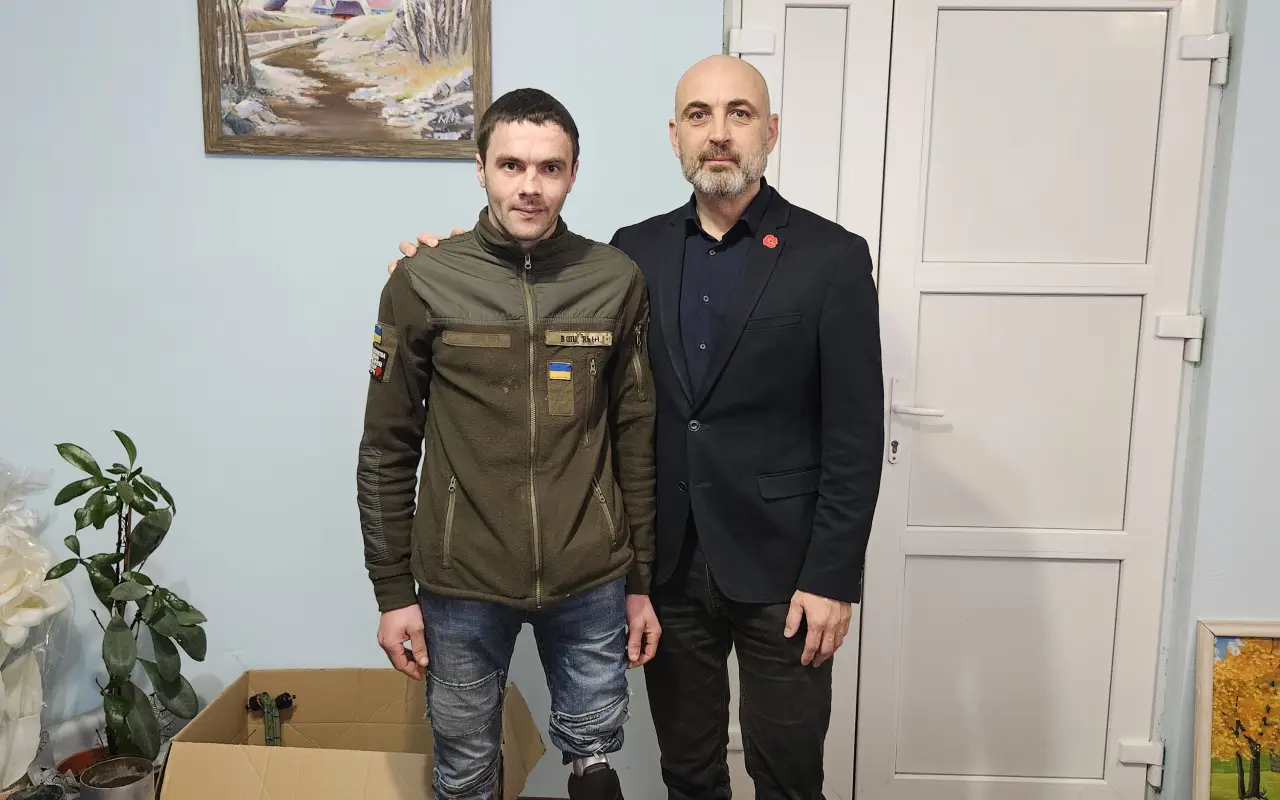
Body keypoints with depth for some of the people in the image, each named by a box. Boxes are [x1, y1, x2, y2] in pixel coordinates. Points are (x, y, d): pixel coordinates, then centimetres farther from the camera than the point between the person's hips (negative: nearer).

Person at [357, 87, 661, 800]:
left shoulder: (618, 282, -1)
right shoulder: (424, 283, -4)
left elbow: (636, 440, 4)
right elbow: (388, 449, 1)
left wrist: (640, 580, 6)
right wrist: (393, 590, 1)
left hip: (590, 582, 1)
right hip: (462, 584, 0)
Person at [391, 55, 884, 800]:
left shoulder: (832, 256, -6)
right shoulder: (636, 249, 4)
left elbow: (855, 434, -8)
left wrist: (831, 579, -11)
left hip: (780, 570, -2)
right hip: (667, 564, 3)